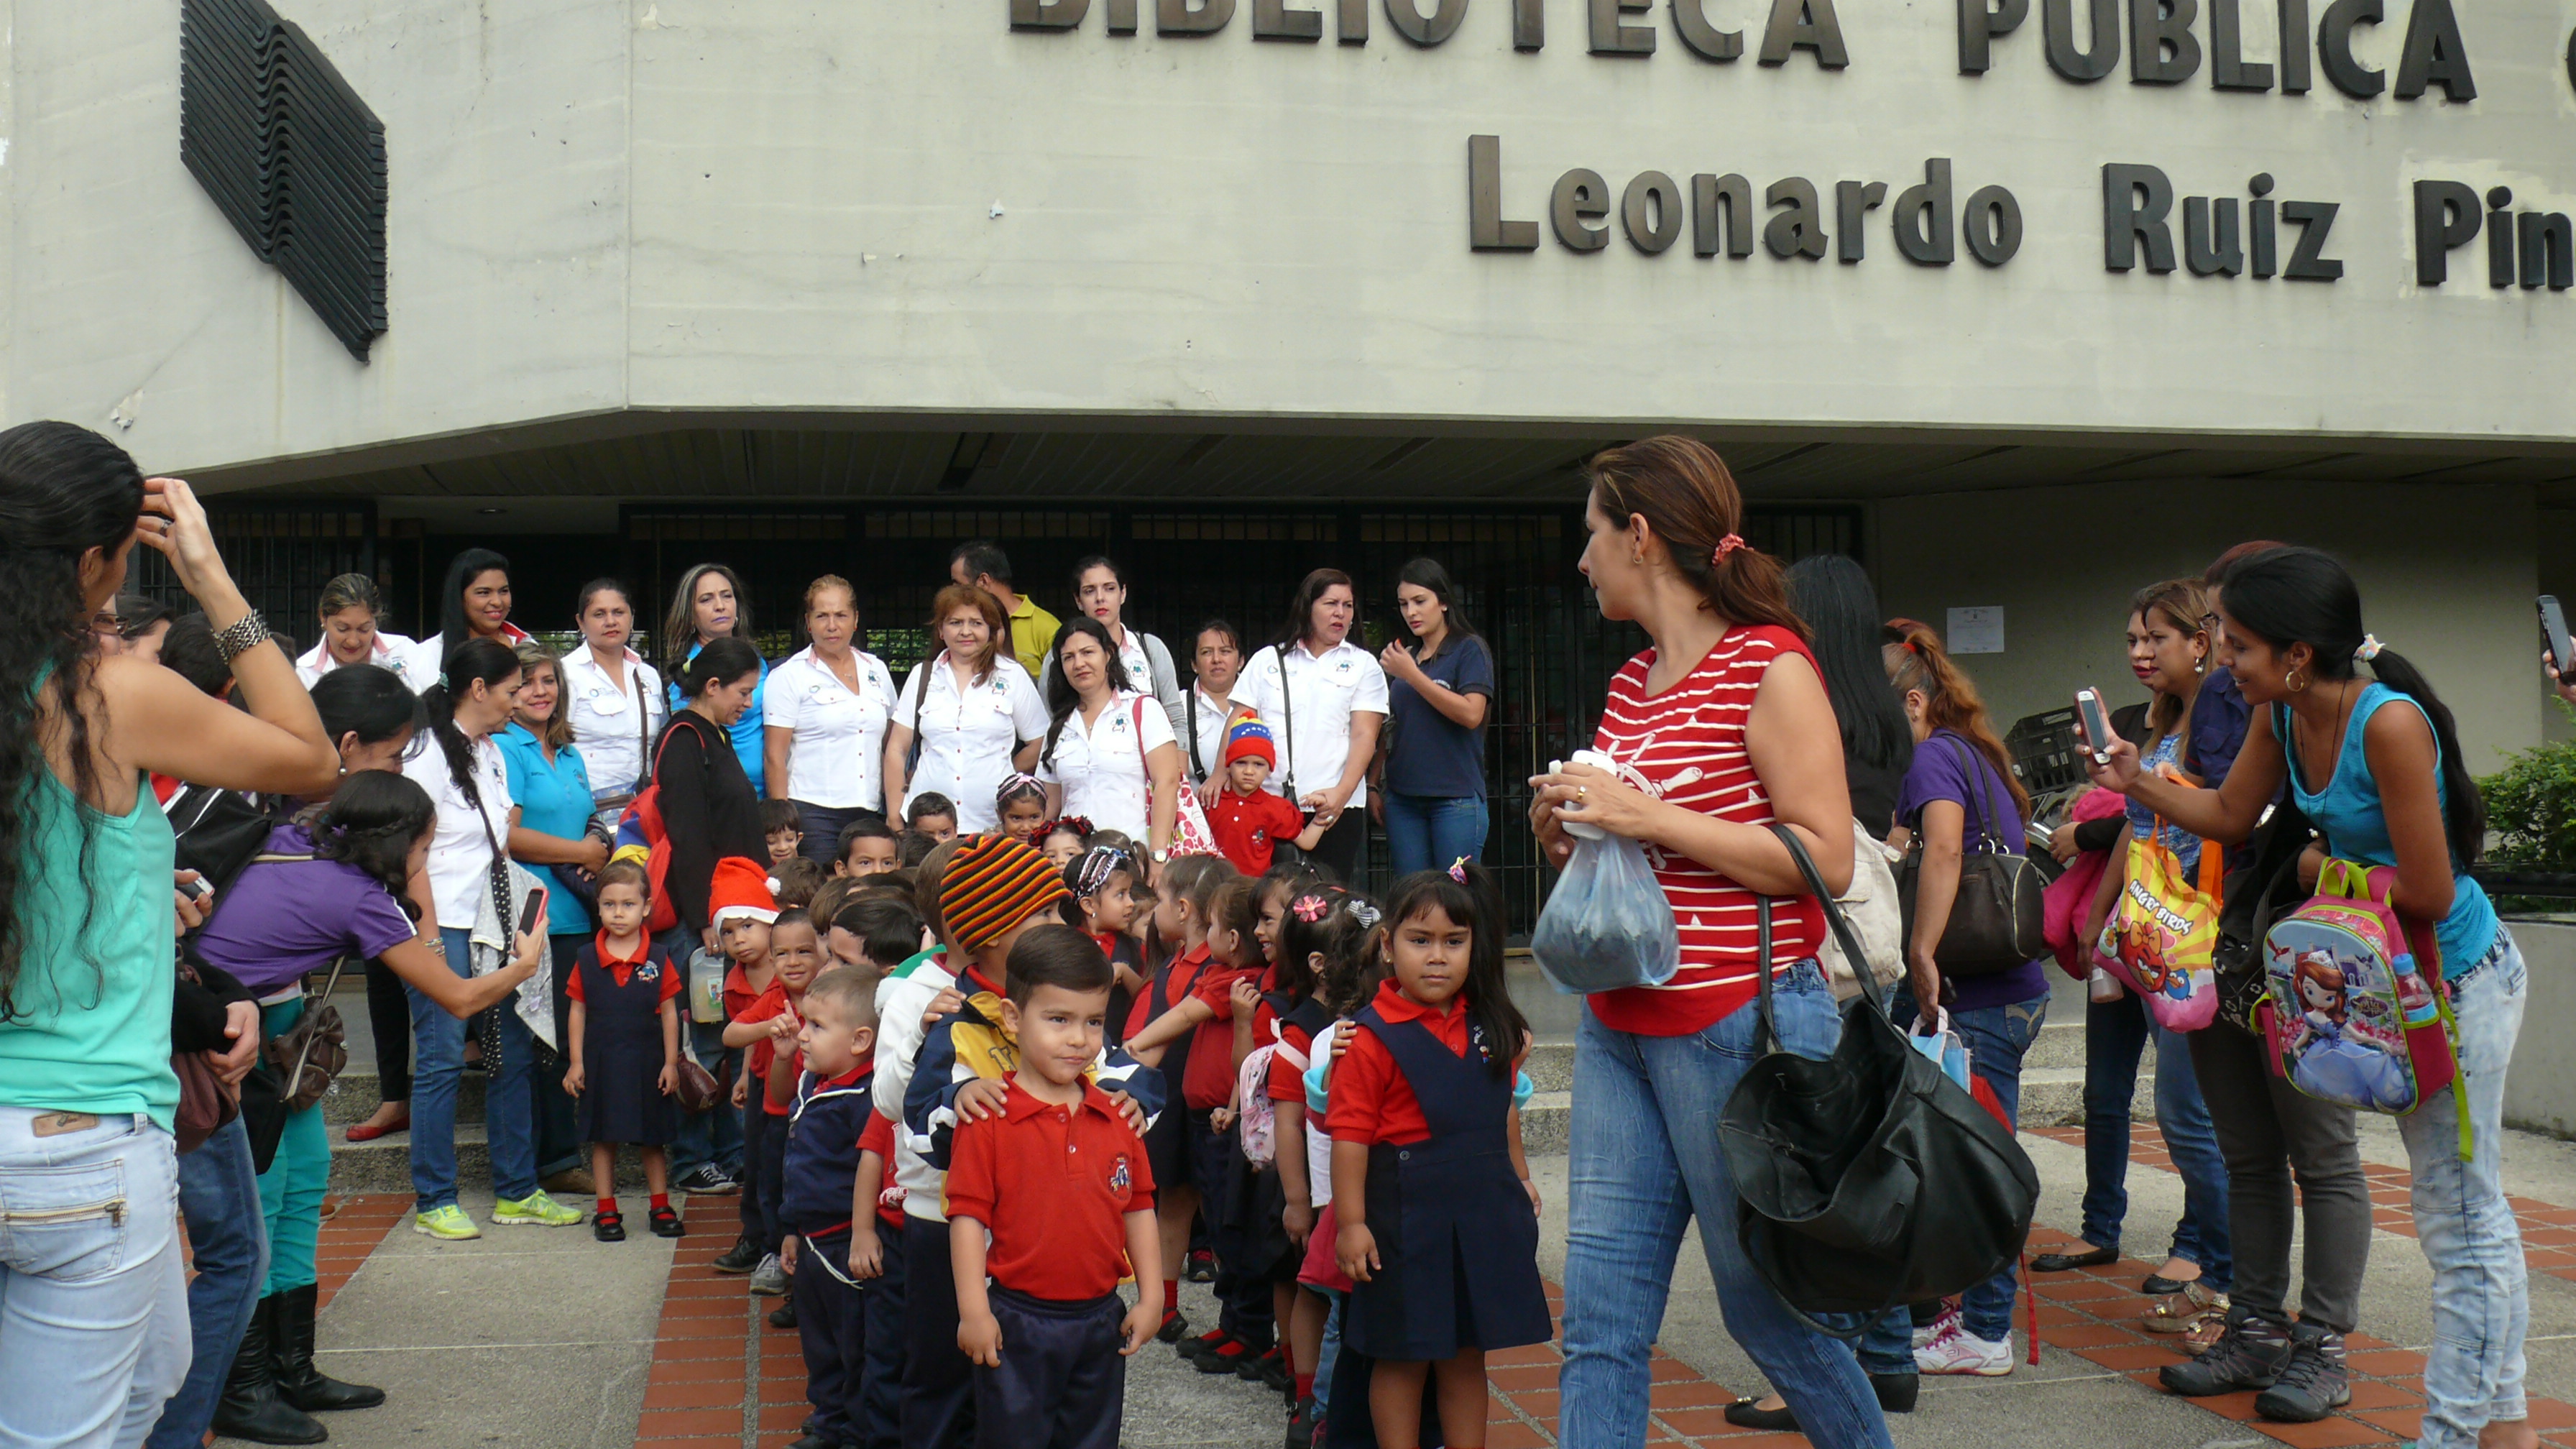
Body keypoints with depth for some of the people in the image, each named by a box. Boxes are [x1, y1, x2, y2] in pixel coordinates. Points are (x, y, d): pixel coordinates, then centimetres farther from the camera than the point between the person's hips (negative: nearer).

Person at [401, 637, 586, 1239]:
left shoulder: (492, 755, 16)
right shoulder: (429, 753, -9)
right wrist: (429, 936, -16)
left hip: (490, 927, 8)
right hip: (444, 926, -8)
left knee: (515, 1052, 7)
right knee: (443, 1059, -4)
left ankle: (516, 1192, 16)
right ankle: (434, 1201, 7)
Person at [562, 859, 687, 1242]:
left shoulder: (658, 960, -3)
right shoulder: (587, 959, -1)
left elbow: (669, 1013, 1)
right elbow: (578, 1012, 2)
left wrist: (671, 1063, -2)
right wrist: (576, 1063, -1)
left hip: (646, 1063, 0)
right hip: (601, 1063, 1)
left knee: (651, 1138, 10)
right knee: (603, 1138, 7)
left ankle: (660, 1206, 21)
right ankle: (607, 1212, 17)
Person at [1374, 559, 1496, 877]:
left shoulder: (1470, 650, 0)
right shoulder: (1404, 657, 16)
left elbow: (1471, 714, -15)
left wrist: (1411, 675, -13)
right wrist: (1374, 785, 11)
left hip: (1456, 799, -5)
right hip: (1402, 797, 5)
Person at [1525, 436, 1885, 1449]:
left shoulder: (1771, 666, -10)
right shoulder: (1631, 685, 13)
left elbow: (1827, 860, -16)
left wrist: (1649, 817, -19)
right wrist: (1569, 833, 2)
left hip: (1739, 1022, -7)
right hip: (1617, 1025, 7)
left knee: (1766, 1307, 8)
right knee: (1599, 1319, 5)